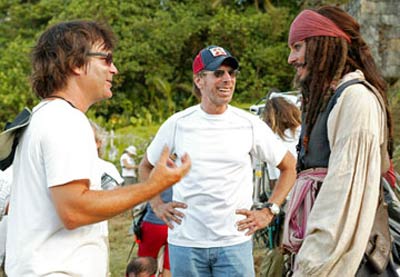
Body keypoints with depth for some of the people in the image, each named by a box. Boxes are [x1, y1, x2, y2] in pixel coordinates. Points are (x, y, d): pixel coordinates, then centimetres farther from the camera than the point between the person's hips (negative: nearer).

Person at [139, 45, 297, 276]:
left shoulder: (250, 125, 1)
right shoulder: (177, 124, 1)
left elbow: (290, 166, 10)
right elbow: (146, 167, 16)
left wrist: (268, 212, 2)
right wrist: (158, 205, 3)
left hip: (235, 241, 0)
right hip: (186, 242, 1)